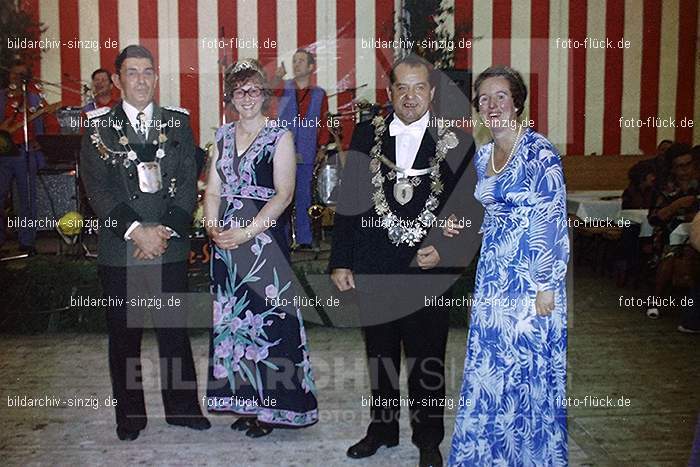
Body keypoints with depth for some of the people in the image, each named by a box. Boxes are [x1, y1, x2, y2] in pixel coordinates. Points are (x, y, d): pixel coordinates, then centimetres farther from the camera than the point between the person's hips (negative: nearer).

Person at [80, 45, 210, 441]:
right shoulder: (99, 126, 2)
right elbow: (98, 187, -6)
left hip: (171, 245, 1)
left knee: (175, 329, 10)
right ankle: (129, 415, 25)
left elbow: (189, 182, 1)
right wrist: (136, 230, -17)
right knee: (124, 334, 10)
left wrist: (166, 230, -11)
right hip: (120, 249, -1)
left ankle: (183, 406, 25)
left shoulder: (178, 122, 7)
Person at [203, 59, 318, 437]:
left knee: (267, 316, -1)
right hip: (225, 239, 5)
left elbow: (284, 194, -11)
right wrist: (213, 227, -7)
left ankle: (271, 406, 13)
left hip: (265, 236, -5)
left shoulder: (280, 136, -3)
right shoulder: (223, 136, 13)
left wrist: (246, 233, -17)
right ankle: (244, 401, 22)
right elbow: (213, 189, 11)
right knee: (233, 317, 9)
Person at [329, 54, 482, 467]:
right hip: (372, 270, 2)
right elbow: (348, 201, 3)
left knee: (427, 362, 10)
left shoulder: (457, 142, -3)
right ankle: (383, 428, 37)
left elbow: (471, 211, 0)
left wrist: (445, 250, -14)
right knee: (380, 355, 18)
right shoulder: (367, 135, 2)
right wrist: (340, 262, -1)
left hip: (429, 270, -2)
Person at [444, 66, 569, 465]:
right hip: (493, 273, 7)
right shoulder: (483, 155, 9)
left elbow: (554, 221, -15)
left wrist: (547, 286, -16)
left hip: (531, 275, -7)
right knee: (488, 367, 13)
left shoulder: (539, 151, -12)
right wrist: (463, 226, 2)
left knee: (530, 367, 3)